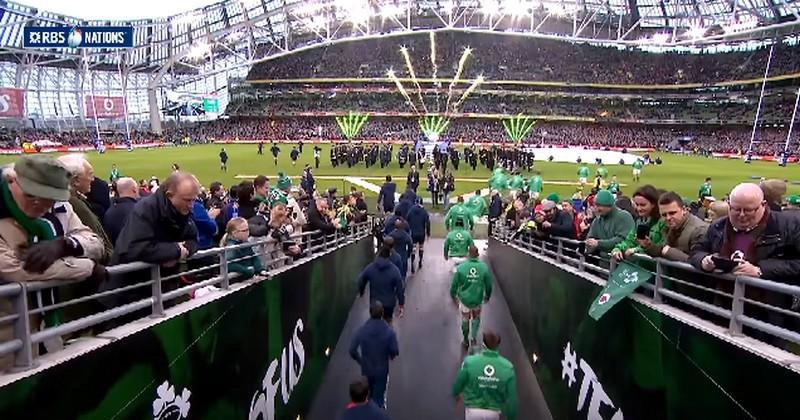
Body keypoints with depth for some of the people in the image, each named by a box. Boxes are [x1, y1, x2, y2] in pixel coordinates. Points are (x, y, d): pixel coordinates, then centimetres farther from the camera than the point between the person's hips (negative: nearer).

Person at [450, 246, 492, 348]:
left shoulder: (461, 267, -16)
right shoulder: (484, 267, -14)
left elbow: (454, 284, -8)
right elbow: (489, 285, -2)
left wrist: (453, 296, 10)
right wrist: (487, 296, 16)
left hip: (464, 299, 0)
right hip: (478, 299, 0)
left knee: (465, 320, 21)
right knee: (476, 318, 28)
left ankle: (466, 340, 37)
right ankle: (473, 337, 20)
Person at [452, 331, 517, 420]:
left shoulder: (470, 362, -20)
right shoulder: (507, 367, -17)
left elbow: (459, 382, -4)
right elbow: (511, 397, -10)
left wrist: (456, 393, 19)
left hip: (473, 410, -1)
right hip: (493, 412, 1)